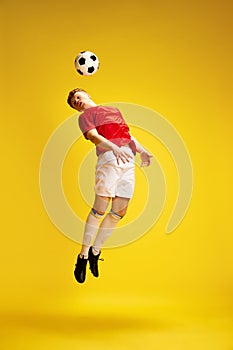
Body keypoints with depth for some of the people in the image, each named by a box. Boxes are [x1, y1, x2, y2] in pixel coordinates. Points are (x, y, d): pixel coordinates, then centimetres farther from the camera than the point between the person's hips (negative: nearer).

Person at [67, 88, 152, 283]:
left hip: (129, 159, 5)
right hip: (109, 158, -5)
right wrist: (114, 147, -25)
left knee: (119, 212, 0)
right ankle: (83, 256, 0)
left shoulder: (114, 110, 33)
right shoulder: (85, 116, 13)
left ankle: (95, 252, 13)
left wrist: (142, 150, 12)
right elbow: (94, 136, -7)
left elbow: (128, 135, 29)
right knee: (100, 209, -11)